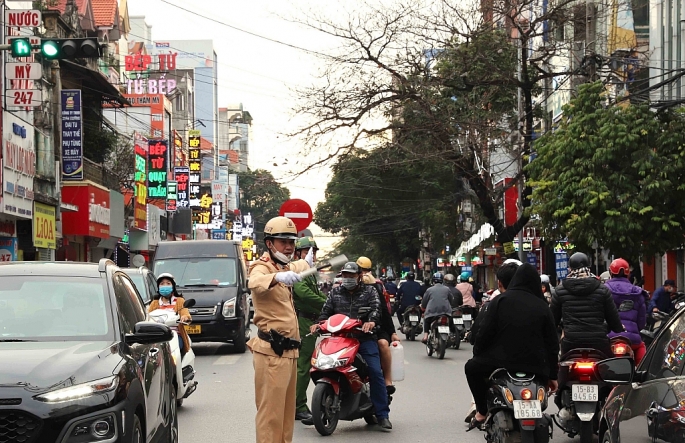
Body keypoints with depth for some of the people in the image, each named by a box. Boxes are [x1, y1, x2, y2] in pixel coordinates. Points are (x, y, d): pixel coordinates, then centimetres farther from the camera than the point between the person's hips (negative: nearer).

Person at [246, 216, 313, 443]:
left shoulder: (285, 268, 20)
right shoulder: (262, 268, -10)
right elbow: (255, 283, -36)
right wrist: (277, 277, -54)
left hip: (288, 350, 10)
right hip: (272, 351, -10)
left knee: (287, 410, 11)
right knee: (271, 412, -12)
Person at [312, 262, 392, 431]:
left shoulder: (369, 291, 13)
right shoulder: (335, 293, 21)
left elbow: (376, 307, -4)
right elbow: (326, 311, 13)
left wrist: (372, 321, -25)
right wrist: (319, 323, -9)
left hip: (364, 337, -3)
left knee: (375, 372, -16)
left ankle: (382, 415, -12)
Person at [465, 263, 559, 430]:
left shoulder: (501, 300, 1)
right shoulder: (542, 307, 8)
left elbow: (484, 332, -2)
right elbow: (552, 343, 9)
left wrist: (477, 354, 16)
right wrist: (552, 375, 16)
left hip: (502, 361, -2)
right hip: (535, 367, 2)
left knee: (472, 367, 25)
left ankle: (482, 412, 17)